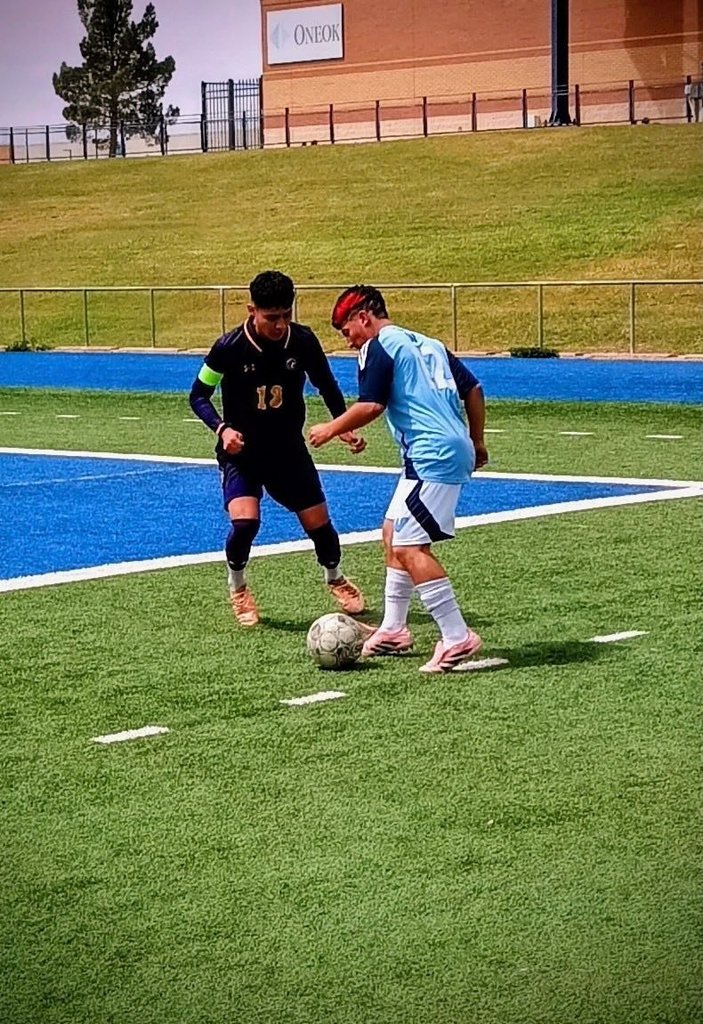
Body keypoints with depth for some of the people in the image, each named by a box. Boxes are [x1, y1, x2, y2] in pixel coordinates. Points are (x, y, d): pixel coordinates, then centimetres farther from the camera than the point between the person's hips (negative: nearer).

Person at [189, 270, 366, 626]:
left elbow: (327, 386, 5)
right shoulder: (229, 347, -19)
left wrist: (344, 427, -9)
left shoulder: (303, 341, -12)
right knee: (245, 522, -24)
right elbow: (199, 396, -6)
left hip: (289, 449, 3)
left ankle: (335, 579, 38)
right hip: (241, 452, -3)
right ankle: (238, 590, 7)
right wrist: (222, 429, -23)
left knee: (319, 524, 3)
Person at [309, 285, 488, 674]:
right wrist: (476, 443, 26)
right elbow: (473, 389, 20)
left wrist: (331, 429, 1)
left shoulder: (378, 347, -4)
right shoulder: (428, 344, 22)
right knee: (393, 534, 18)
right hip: (454, 450, 10)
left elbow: (370, 406, -14)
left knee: (409, 546, -12)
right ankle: (393, 631, 24)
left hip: (432, 456, -10)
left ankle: (457, 638, -16)